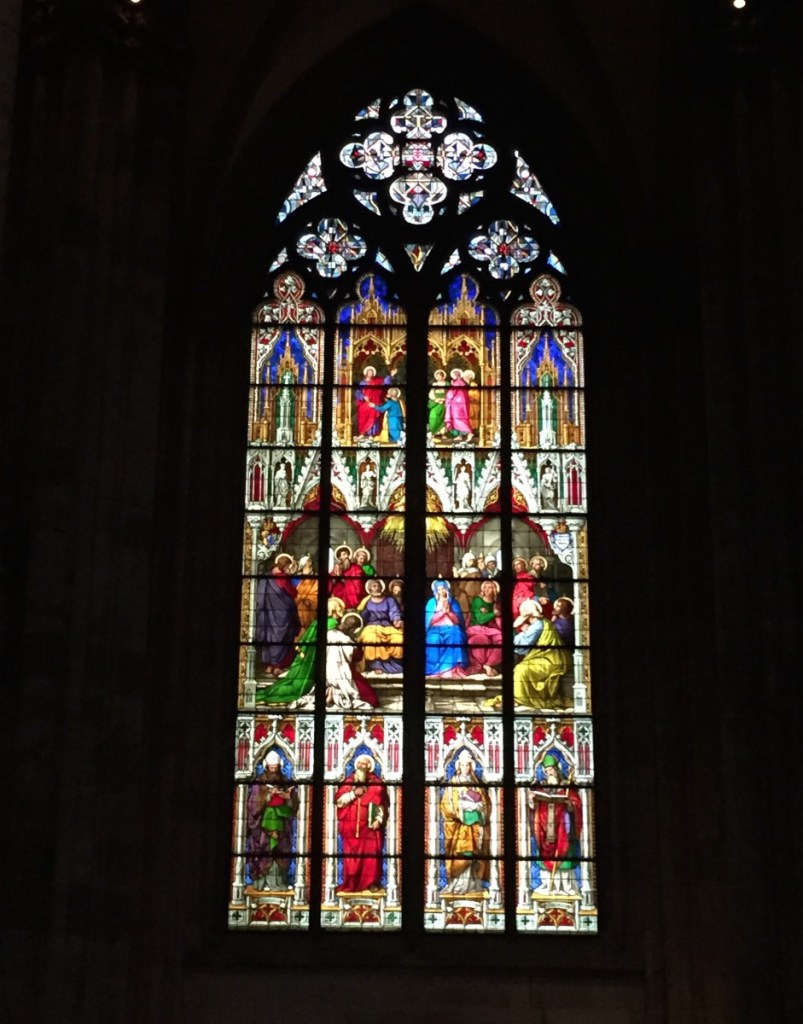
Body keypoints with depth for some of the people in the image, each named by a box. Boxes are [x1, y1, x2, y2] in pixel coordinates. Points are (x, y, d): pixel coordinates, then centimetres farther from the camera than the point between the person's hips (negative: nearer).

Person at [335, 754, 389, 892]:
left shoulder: (377, 783, 6)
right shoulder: (347, 782, 11)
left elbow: (383, 804, 1)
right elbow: (338, 800, 2)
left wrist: (379, 819, -11)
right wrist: (353, 794, -10)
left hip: (370, 826, -2)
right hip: (350, 826, 2)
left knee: (371, 855, -4)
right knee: (350, 856, 0)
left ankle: (372, 882, 2)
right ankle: (350, 884, 6)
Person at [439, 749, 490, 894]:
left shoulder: (477, 783, 16)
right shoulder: (453, 783, 6)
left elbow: (485, 802, 16)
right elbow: (447, 803, -2)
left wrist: (479, 807, -2)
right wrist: (462, 807, -13)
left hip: (476, 823, 4)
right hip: (460, 823, -4)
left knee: (475, 853, 0)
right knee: (460, 852, -12)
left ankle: (473, 883, 2)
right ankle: (459, 884, -11)